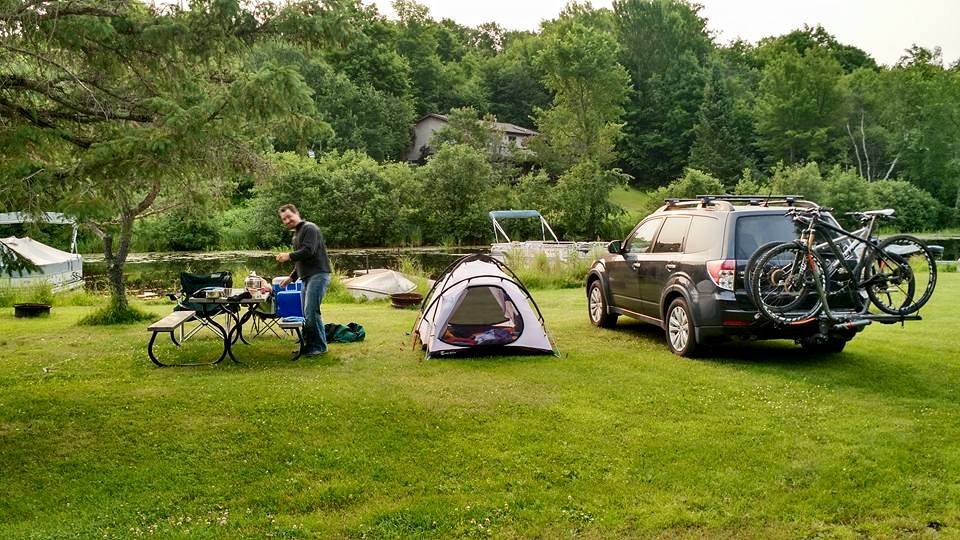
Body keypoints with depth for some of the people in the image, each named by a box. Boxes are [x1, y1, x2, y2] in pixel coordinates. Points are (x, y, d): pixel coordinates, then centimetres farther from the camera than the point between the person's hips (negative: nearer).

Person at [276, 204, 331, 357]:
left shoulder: (309, 228, -7)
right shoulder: (296, 234, 24)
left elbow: (308, 251, -20)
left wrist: (289, 256, -15)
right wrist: (291, 277, 28)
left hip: (318, 275, -10)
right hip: (307, 277, 10)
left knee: (311, 312, -13)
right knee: (306, 314, 9)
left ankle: (320, 346, -6)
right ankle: (309, 345, 16)